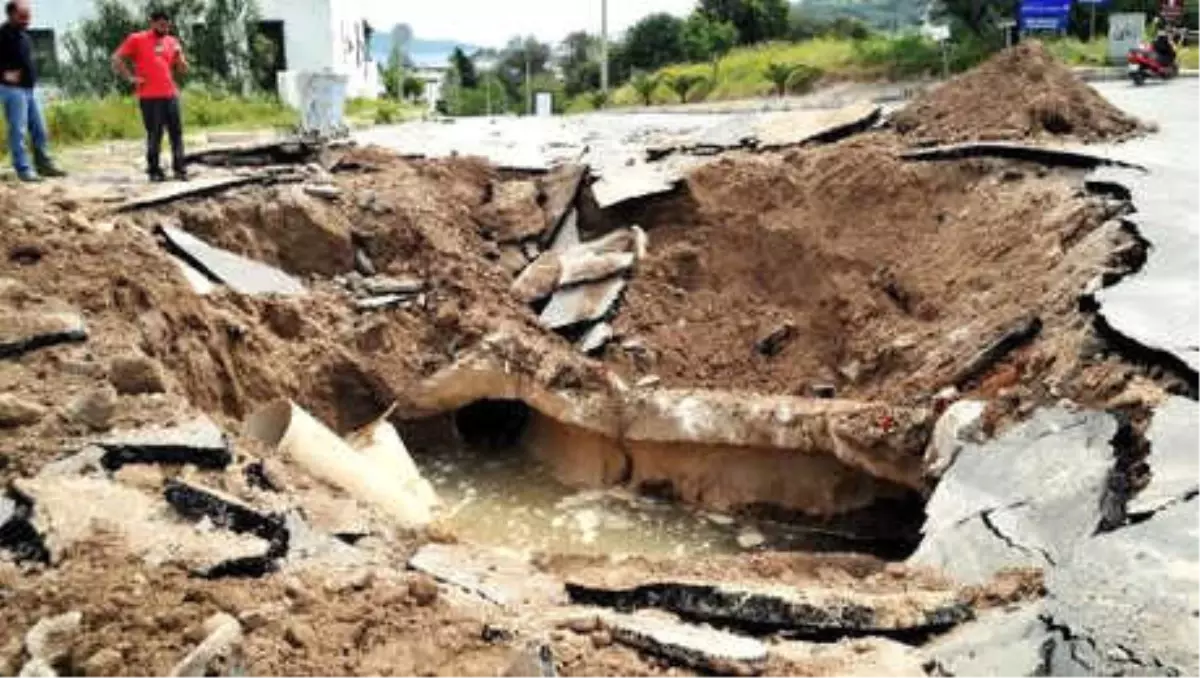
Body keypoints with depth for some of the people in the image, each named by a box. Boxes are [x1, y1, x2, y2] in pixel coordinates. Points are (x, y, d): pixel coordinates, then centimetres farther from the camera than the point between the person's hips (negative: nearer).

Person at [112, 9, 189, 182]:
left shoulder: (172, 41, 14)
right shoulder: (137, 39, 2)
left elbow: (183, 69, 16)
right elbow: (116, 58, 1)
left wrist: (179, 55, -3)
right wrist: (131, 77, -5)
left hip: (171, 95, 4)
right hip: (149, 96, -4)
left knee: (177, 132, 3)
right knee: (154, 134, -1)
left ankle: (179, 169, 10)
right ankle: (154, 171, 6)